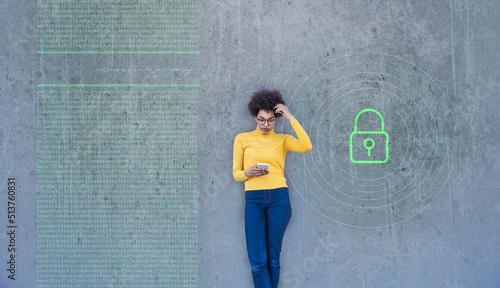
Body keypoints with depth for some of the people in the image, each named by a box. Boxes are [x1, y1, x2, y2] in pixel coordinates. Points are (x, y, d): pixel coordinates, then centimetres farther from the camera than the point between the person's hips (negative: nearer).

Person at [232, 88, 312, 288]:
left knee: (273, 258, 5)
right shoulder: (242, 139, 9)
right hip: (253, 199, 0)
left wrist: (290, 117, -8)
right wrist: (248, 172, -11)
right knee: (257, 260, -6)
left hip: (279, 198, 0)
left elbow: (306, 146, -11)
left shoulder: (282, 139, 9)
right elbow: (236, 173, 12)